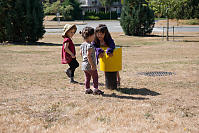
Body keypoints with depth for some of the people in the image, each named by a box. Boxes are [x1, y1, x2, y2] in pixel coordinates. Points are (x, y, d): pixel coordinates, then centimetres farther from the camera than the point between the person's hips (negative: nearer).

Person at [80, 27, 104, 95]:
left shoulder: (82, 45, 6)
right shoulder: (90, 46, -21)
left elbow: (81, 53, 16)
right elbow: (88, 55, -26)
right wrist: (92, 64, -23)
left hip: (84, 64, 8)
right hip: (90, 65, -8)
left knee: (87, 77, 16)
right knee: (95, 77, 5)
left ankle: (87, 89, 21)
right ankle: (96, 89, 8)